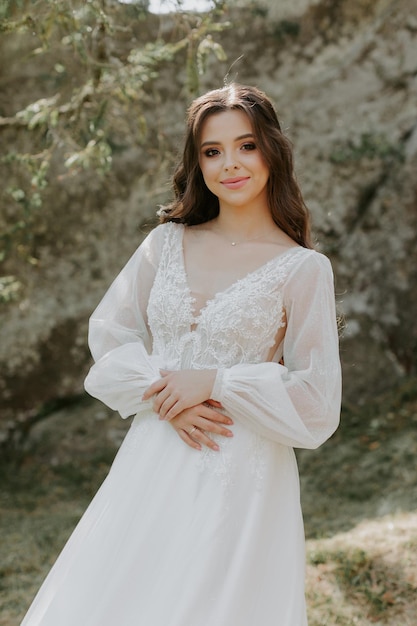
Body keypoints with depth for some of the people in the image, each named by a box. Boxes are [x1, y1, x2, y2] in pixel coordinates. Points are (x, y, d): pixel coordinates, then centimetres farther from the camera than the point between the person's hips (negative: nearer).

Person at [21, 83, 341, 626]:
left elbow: (316, 403, -5)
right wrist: (163, 397, -9)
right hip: (152, 464, 4)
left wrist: (213, 382, -12)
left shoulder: (303, 268, -4)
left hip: (242, 476, -3)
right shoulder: (167, 243, 7)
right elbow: (110, 336, 7)